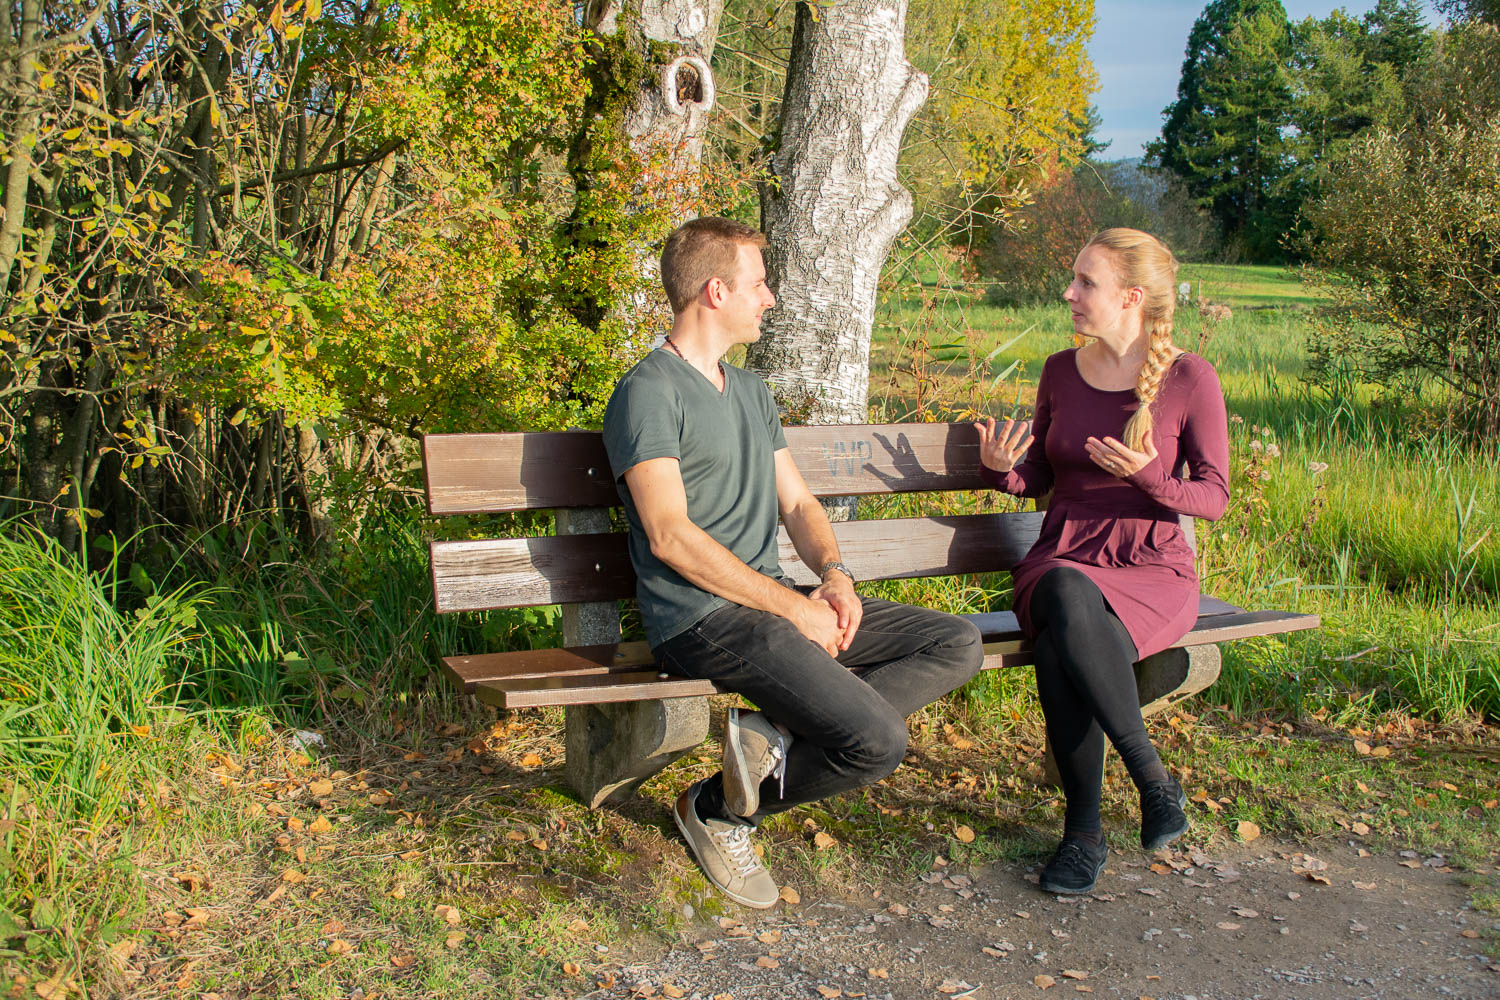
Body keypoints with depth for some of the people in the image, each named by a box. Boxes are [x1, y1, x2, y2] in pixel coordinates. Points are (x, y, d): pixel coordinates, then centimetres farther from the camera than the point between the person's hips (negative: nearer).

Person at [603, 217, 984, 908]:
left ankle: (782, 735, -12)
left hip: (769, 599, 9)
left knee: (958, 645, -2)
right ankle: (716, 810, -1)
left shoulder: (750, 392, 21)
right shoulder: (649, 392, -8)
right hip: (702, 618, -9)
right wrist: (795, 609, -17)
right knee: (878, 741, -23)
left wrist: (834, 576, -3)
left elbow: (796, 501, 19)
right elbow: (671, 535, -18)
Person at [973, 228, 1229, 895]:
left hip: (1152, 571, -3)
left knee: (1062, 651, -37)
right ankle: (1152, 777, -19)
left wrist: (1148, 477, -20)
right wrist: (1000, 469, -6)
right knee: (1066, 604, -37)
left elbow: (1214, 498, -1)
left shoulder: (1189, 378, -3)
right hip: (1060, 562, 3)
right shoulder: (1061, 371, 9)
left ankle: (1085, 829, -17)